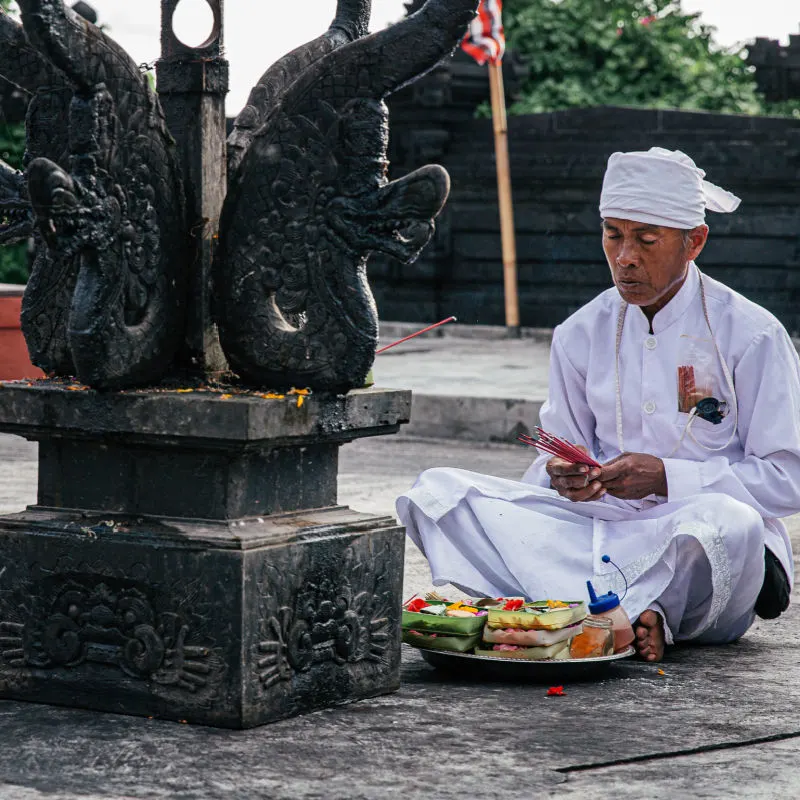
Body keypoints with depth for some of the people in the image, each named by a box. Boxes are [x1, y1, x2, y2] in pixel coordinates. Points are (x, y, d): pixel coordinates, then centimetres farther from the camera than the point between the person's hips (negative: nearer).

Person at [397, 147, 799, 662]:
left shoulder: (753, 335, -2)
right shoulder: (580, 334, 11)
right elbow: (560, 457, 15)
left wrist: (666, 478, -16)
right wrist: (564, 478, -11)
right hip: (604, 530, 4)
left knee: (728, 524, -42)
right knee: (438, 492, -17)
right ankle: (626, 613, -30)